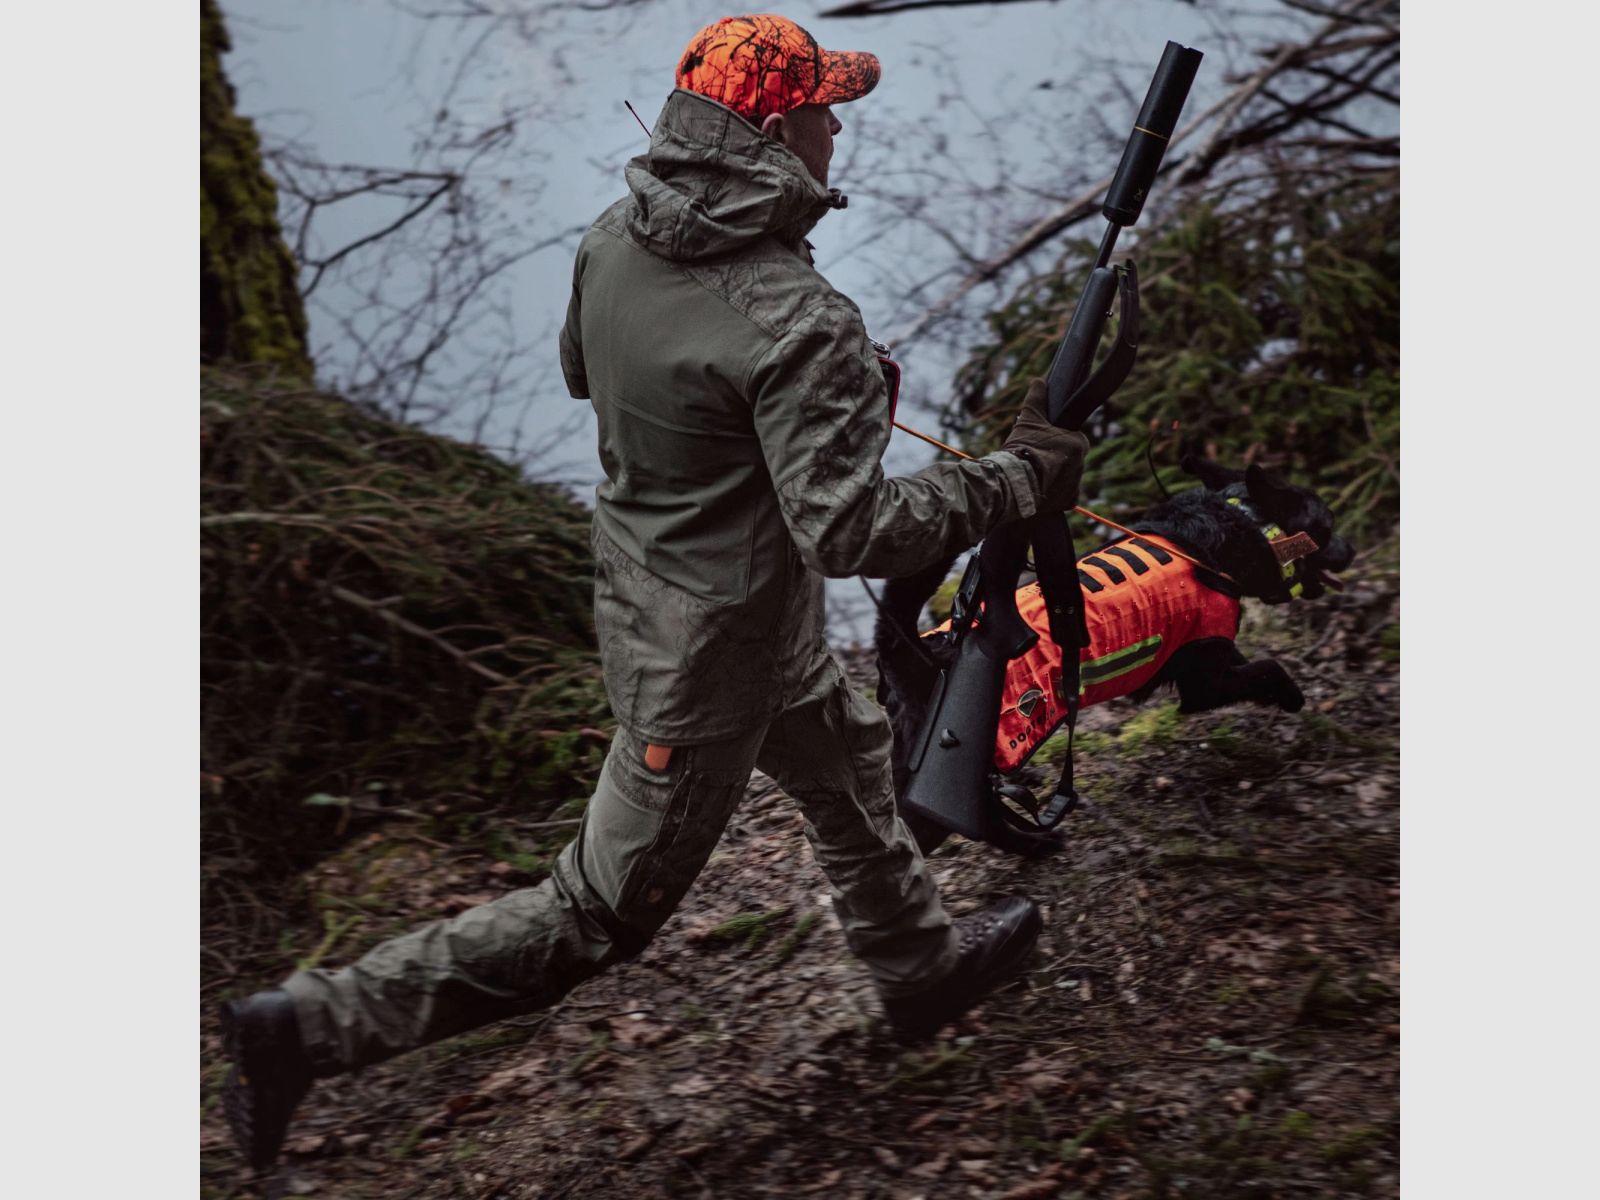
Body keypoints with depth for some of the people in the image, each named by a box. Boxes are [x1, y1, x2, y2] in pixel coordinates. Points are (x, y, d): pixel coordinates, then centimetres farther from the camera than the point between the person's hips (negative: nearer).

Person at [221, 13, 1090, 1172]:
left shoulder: (615, 240, -7)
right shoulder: (798, 325, -32)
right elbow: (849, 531, -34)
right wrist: (1022, 478, -23)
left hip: (640, 585, 9)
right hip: (712, 655, -9)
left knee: (850, 758, 30)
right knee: (604, 911, 6)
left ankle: (921, 962, 55)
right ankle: (313, 1028, 7)